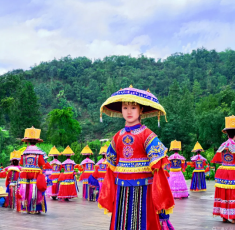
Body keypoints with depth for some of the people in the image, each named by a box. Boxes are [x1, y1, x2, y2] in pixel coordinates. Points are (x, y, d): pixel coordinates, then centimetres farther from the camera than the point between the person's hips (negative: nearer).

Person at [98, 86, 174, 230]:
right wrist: (106, 198, 11)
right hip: (121, 190, 4)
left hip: (142, 189, -4)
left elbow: (157, 165, -10)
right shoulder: (117, 137, 8)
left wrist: (160, 196, -13)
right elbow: (111, 167, 12)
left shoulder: (147, 135, -6)